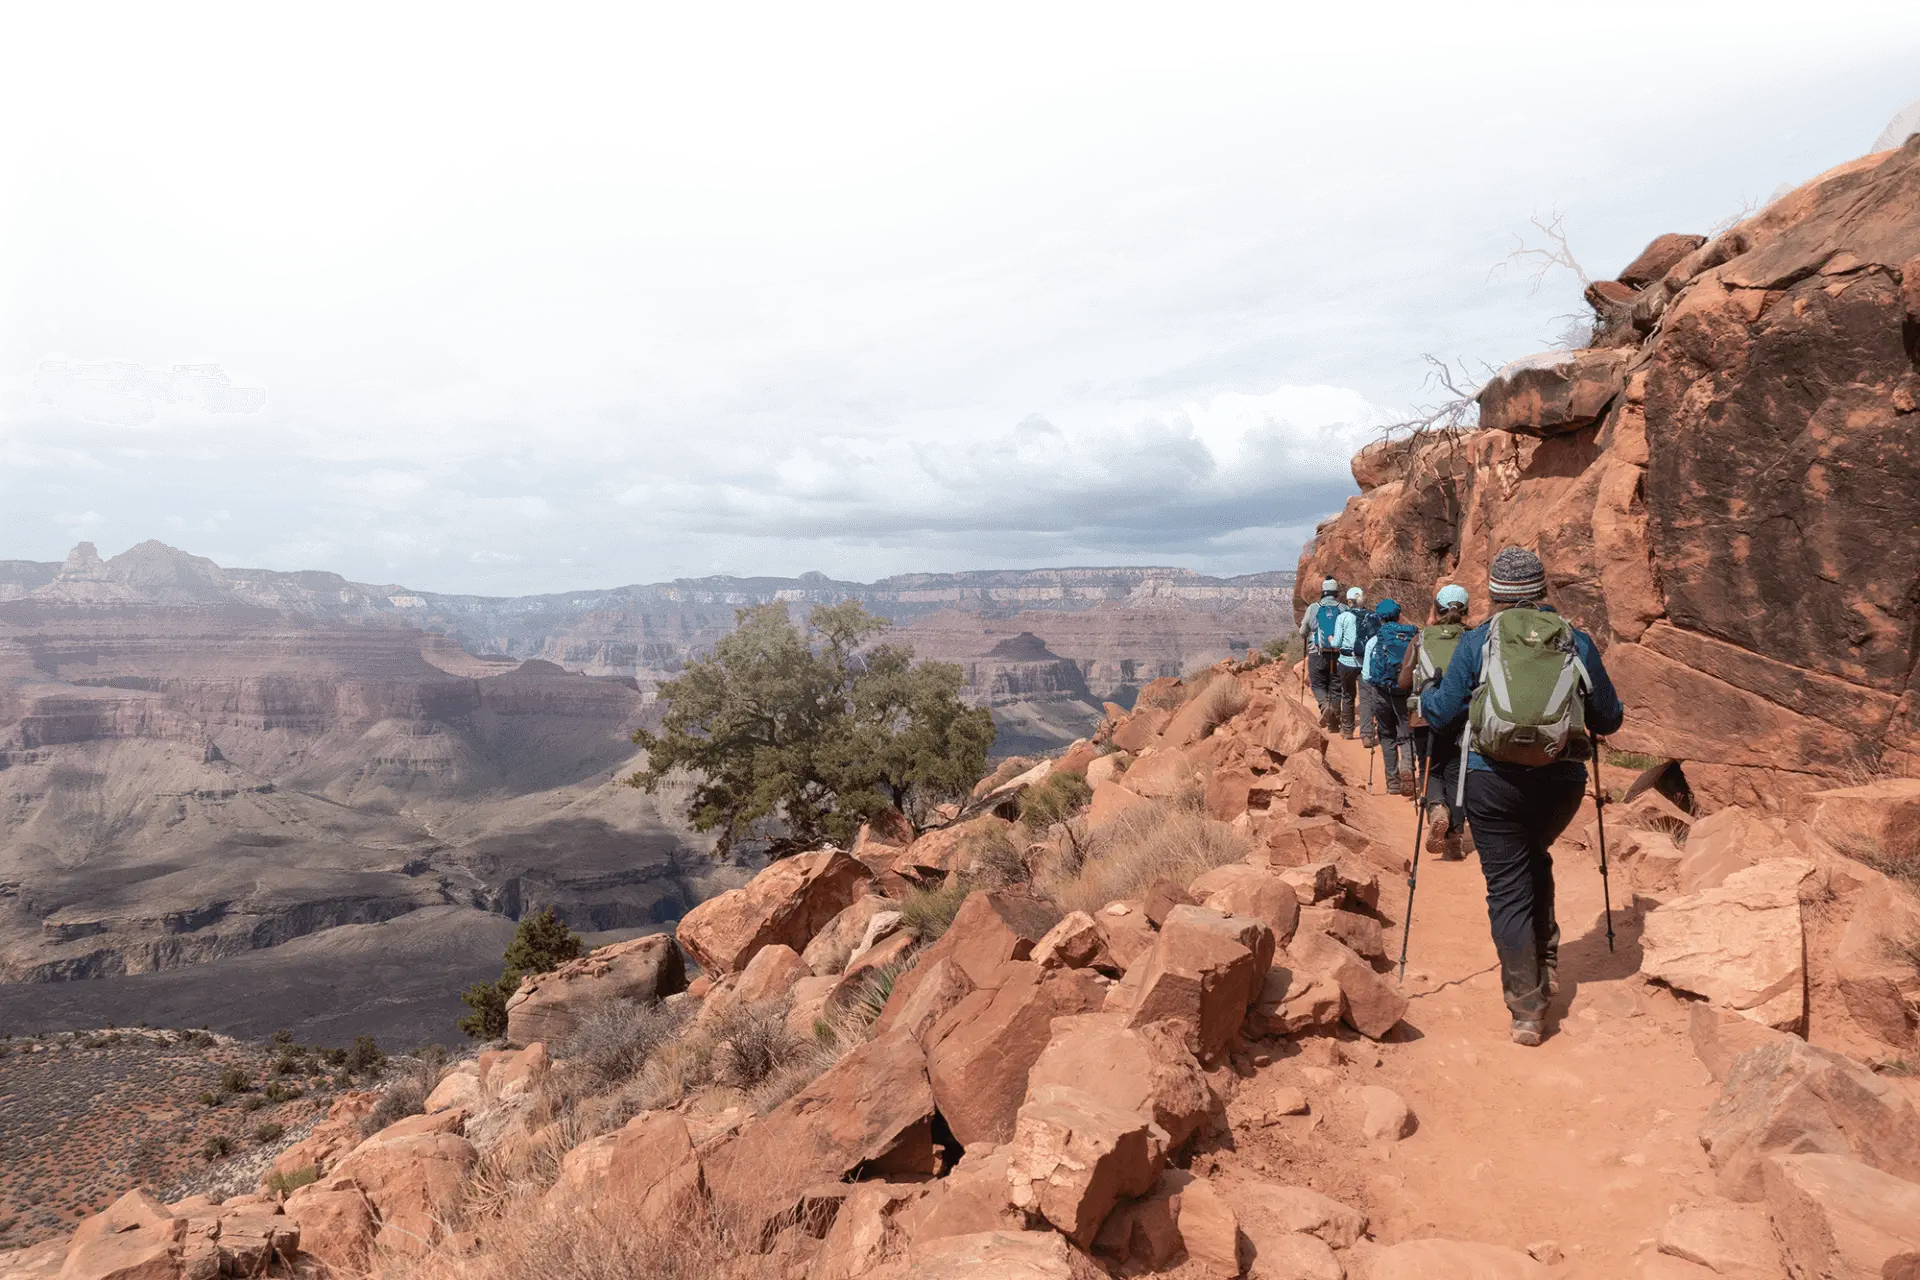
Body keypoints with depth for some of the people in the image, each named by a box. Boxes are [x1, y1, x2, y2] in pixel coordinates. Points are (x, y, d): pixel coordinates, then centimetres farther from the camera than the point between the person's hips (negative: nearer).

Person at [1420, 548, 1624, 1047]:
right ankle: (1546, 961, 27)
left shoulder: (1478, 641, -2)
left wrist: (1425, 699, 20)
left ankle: (1527, 1010, 8)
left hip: (1494, 781, -3)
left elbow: (1444, 714, -1)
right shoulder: (1577, 641, 4)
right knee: (1535, 861, 30)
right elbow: (1609, 719, 11)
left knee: (1508, 888, 6)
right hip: (1562, 781, 3)